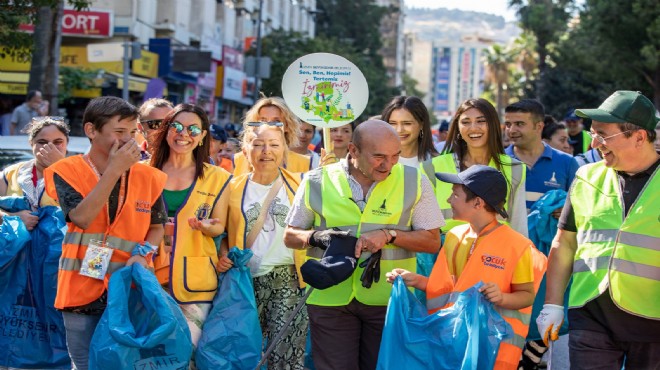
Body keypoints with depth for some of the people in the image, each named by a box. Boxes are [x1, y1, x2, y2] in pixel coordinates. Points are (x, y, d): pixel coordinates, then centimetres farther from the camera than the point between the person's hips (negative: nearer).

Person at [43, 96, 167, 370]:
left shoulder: (147, 177, 3)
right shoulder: (66, 171, -4)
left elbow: (157, 227, 12)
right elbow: (82, 218, -19)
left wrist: (142, 253, -9)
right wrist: (115, 169, -20)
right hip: (82, 292, -1)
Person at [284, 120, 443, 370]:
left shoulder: (414, 181, -2)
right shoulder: (317, 181, -1)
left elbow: (432, 241, 0)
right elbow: (291, 237, 7)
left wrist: (389, 234, -15)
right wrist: (317, 236, -15)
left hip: (390, 300, 0)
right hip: (330, 299, 0)